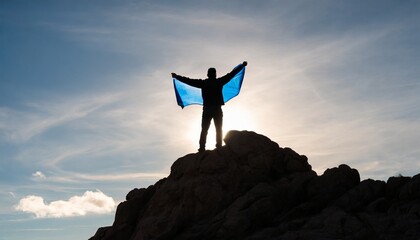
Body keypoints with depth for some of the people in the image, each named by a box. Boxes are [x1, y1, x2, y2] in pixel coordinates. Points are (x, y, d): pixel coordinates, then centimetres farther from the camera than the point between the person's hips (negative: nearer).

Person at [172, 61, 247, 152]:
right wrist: (242, 65, 19)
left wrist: (177, 76, 19)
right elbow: (231, 74, 9)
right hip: (217, 109, -1)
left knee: (204, 130, 2)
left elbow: (189, 81, 8)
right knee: (219, 130, 3)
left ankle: (202, 147, -8)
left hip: (207, 110, 1)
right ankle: (219, 146, -7)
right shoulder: (219, 82, 3)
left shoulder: (203, 83, 4)